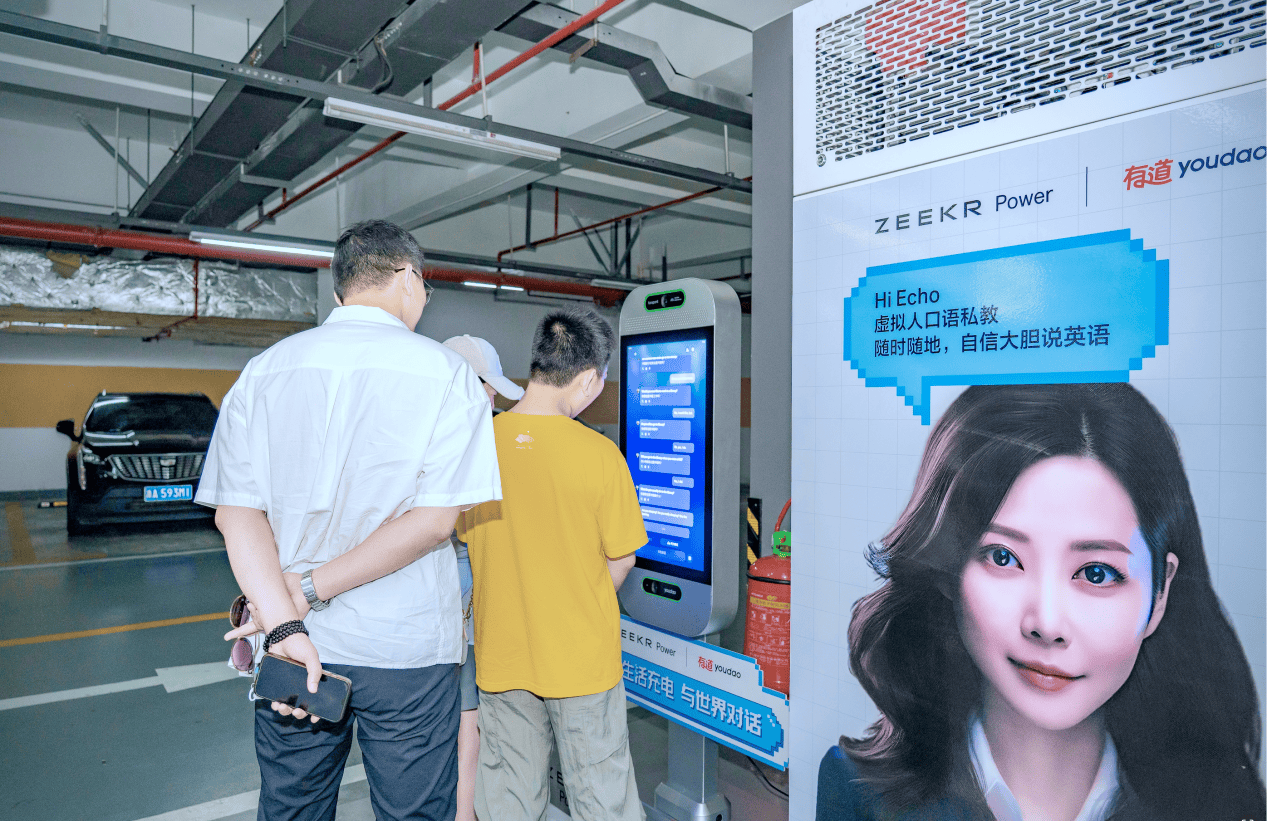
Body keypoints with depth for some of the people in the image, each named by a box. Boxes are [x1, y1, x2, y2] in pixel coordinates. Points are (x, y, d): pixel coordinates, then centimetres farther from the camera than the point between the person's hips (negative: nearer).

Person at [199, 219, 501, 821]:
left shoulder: (264, 370, 3)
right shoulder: (445, 374, -7)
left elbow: (235, 512, -6)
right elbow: (434, 520, -15)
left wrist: (284, 626, -14)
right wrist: (312, 590, -10)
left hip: (293, 645, 4)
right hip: (406, 648, -3)